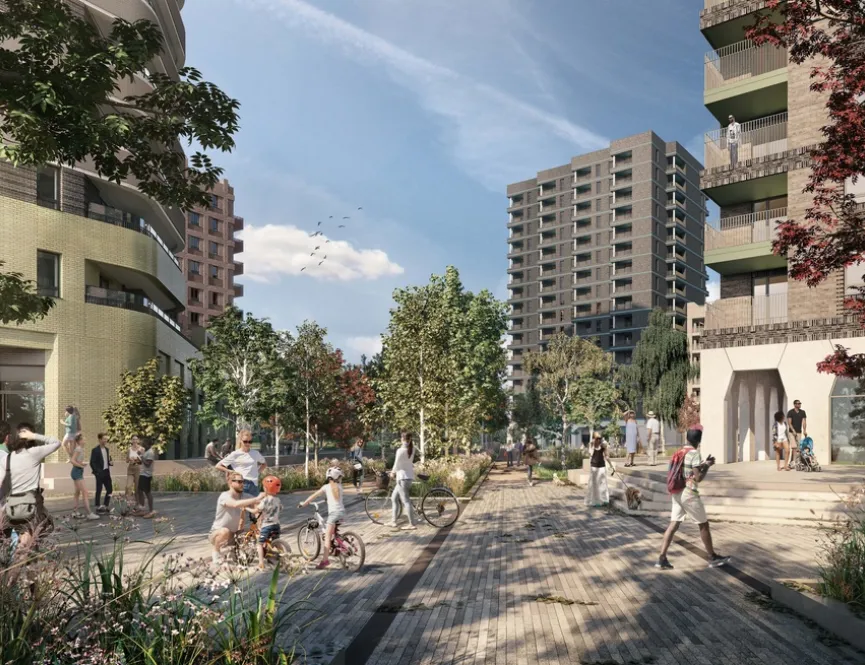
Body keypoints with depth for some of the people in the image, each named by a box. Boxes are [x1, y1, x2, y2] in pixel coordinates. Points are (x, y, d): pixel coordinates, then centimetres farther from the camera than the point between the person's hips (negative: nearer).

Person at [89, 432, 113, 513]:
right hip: (100, 473, -7)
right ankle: (98, 507, 12)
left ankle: (105, 506, 17)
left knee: (110, 489, 6)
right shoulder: (95, 450, -9)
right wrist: (97, 472, -18)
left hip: (107, 472, 7)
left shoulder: (107, 449, 13)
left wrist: (111, 462, -1)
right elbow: (92, 463, -12)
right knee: (99, 490, 1)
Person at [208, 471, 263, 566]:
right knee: (225, 531, -38)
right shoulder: (225, 496, -23)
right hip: (217, 533, -7)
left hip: (232, 535, 7)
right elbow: (236, 504, -44)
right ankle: (215, 553, -10)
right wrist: (257, 499, -46)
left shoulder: (242, 496, -2)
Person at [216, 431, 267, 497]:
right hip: (241, 485, -4)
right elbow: (218, 466, 0)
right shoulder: (235, 454, -1)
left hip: (254, 485, 4)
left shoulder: (256, 454, 10)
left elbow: (264, 464, 28)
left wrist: (258, 472, 11)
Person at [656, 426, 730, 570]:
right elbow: (698, 478, -15)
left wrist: (704, 463, 19)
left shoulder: (681, 452, 12)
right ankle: (713, 558, 21)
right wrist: (708, 466, -1)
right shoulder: (694, 453, -13)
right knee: (704, 524, 9)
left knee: (674, 524, 4)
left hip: (677, 493, 7)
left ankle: (662, 558, -2)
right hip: (689, 494, -7)